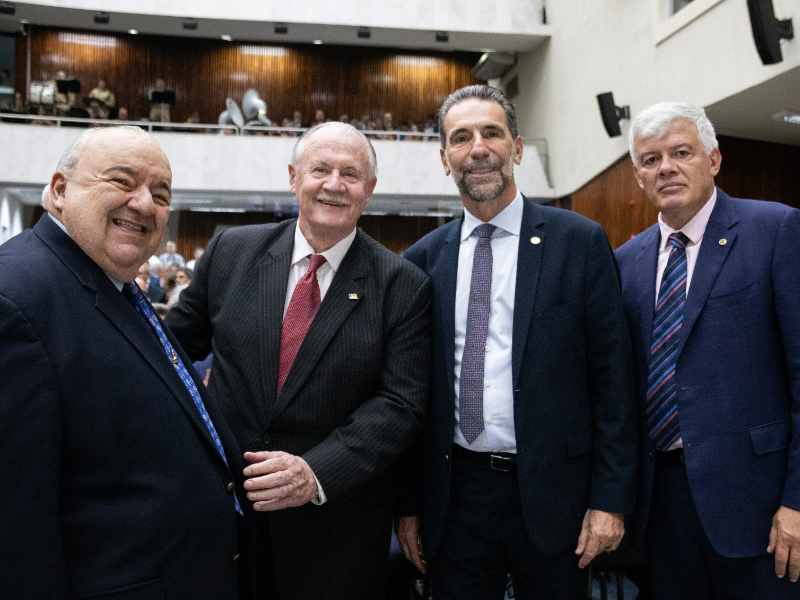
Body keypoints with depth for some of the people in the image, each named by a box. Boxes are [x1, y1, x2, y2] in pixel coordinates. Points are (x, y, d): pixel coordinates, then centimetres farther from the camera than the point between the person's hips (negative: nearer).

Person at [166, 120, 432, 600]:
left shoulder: (404, 286, -8)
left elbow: (402, 403, -13)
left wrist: (317, 472, -22)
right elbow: (176, 347, 9)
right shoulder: (231, 251, -1)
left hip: (336, 520, -2)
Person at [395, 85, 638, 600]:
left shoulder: (579, 241, -4)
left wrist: (611, 498, -7)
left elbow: (613, 377, -5)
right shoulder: (423, 258, 3)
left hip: (553, 496, -2)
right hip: (455, 496, 2)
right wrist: (408, 504, 6)